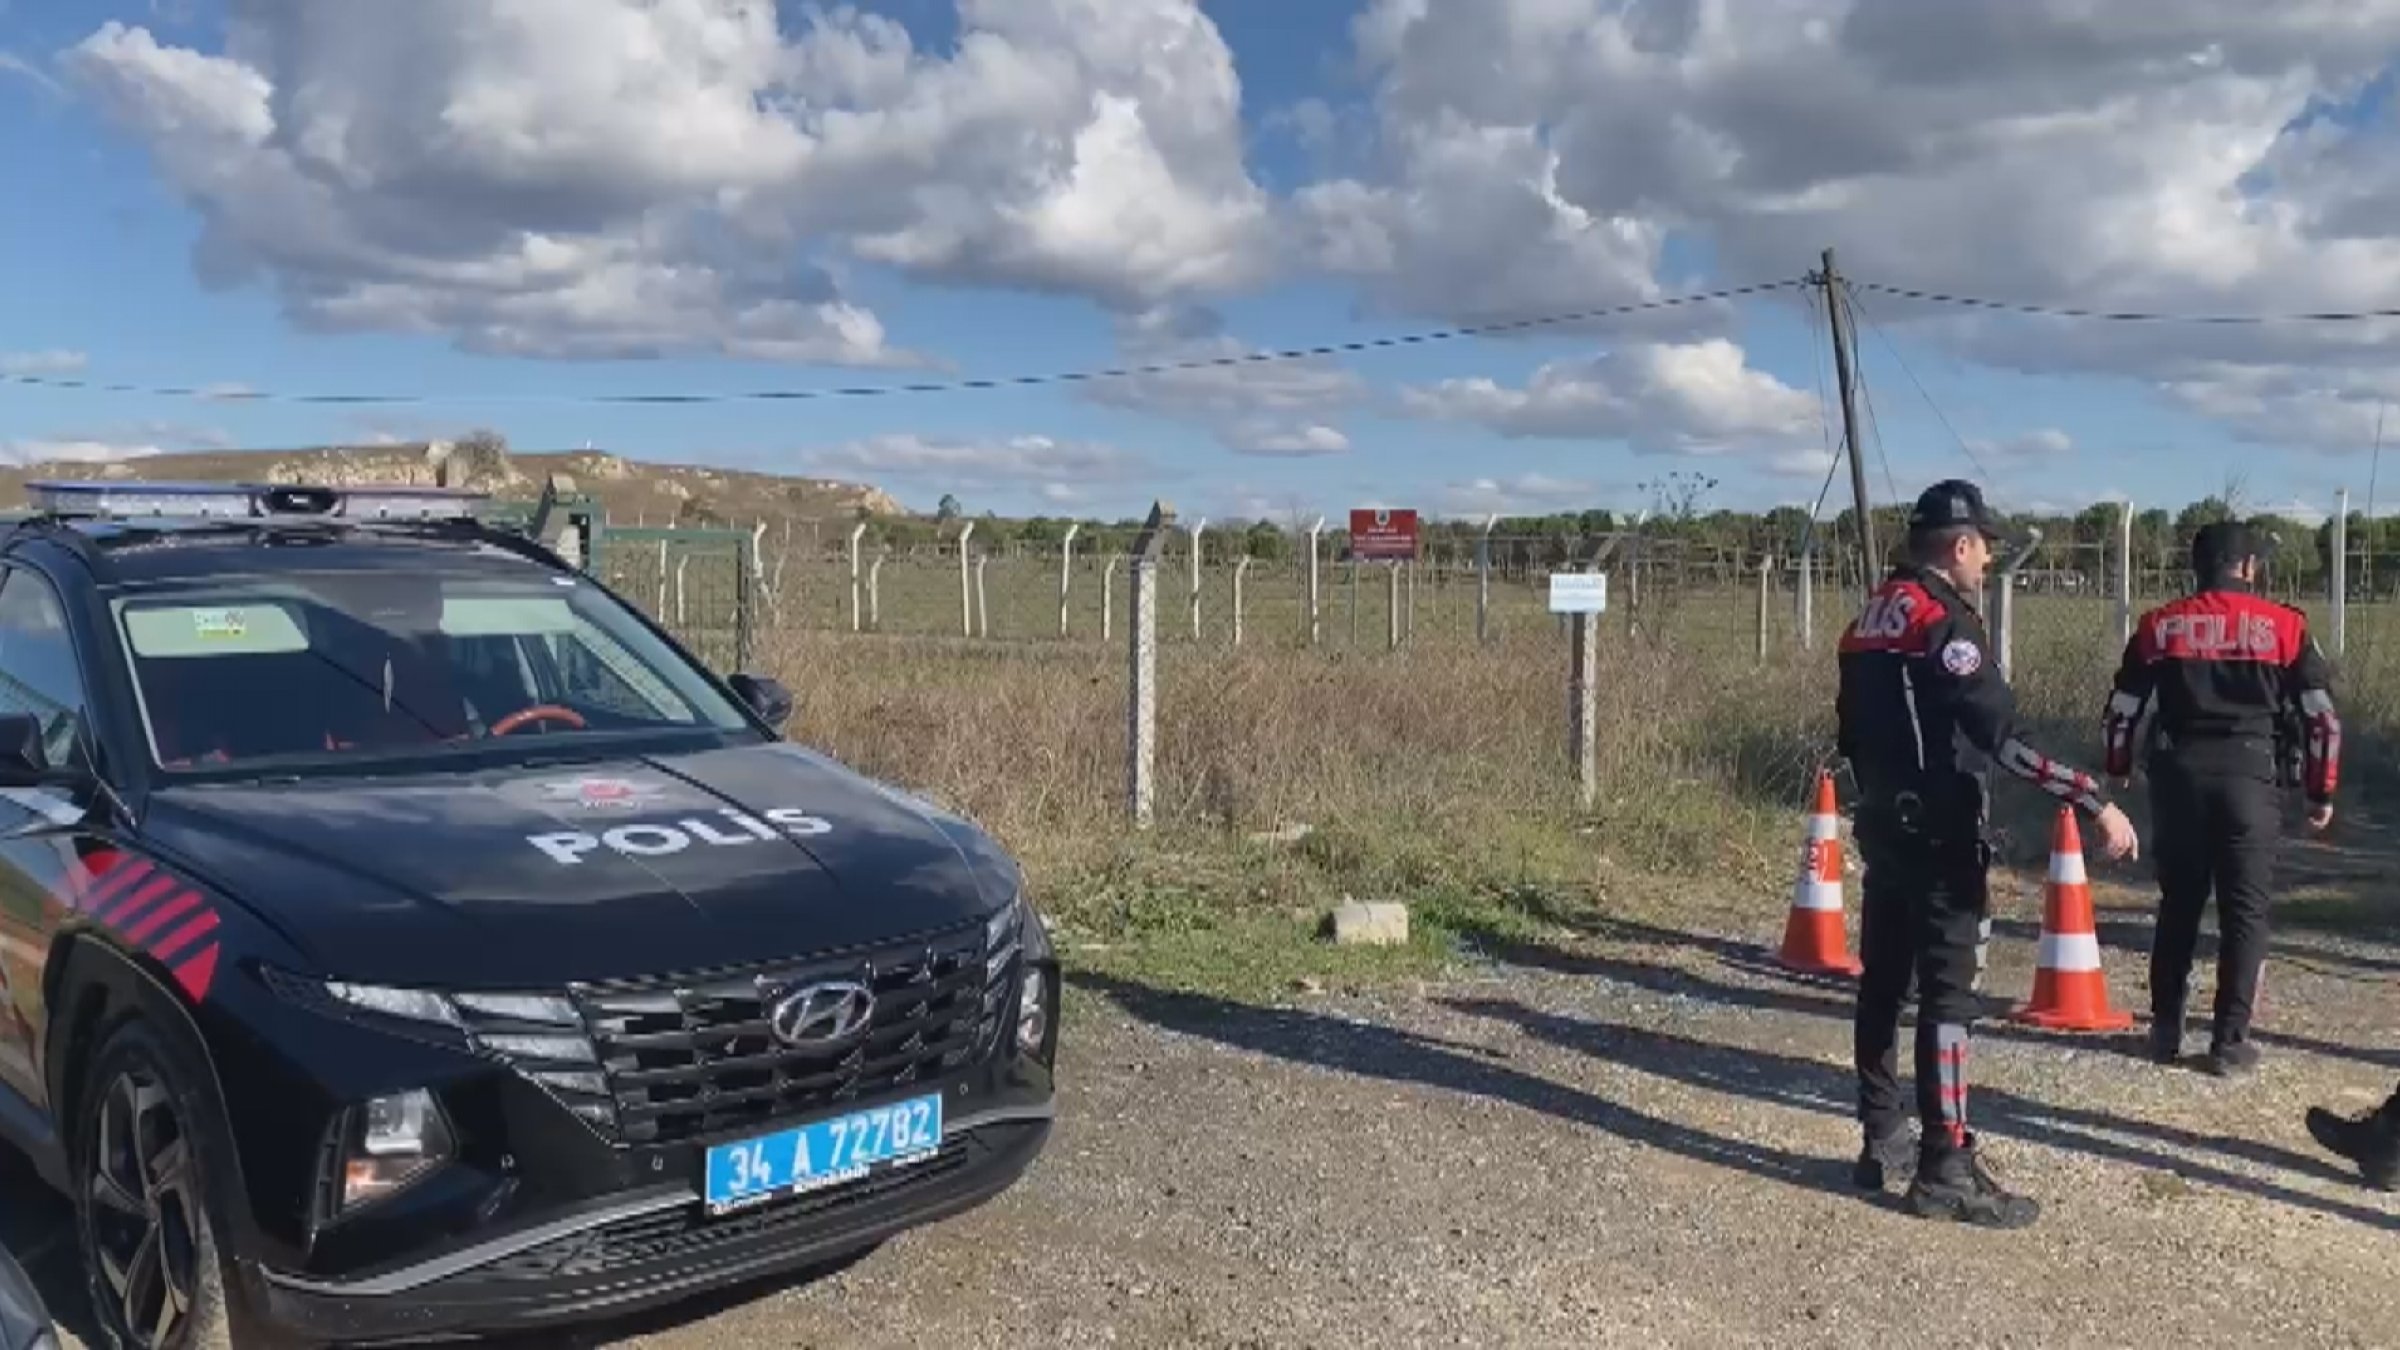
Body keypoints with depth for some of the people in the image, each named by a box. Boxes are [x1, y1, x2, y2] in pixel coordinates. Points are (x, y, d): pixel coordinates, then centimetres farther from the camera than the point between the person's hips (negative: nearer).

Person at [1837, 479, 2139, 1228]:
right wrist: (2094, 801, -25)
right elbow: (2004, 735, -25)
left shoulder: (1872, 618, 11)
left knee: (1883, 982, 13)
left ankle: (1882, 1141, 22)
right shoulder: (1942, 620, -17)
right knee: (1946, 995, -5)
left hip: (1885, 824, 9)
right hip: (1938, 834, -9)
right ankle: (1945, 1171, -2)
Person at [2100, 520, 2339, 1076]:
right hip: (2250, 776, -2)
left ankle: (2166, 1032, 19)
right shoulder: (2284, 625, 0)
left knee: (2177, 906, 14)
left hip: (2178, 774, 2)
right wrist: (2321, 790, 10)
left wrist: (2117, 771, 23)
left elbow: (2120, 710, 7)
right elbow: (2322, 714, 0)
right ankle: (2230, 1043, 6)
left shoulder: (2159, 625, 4)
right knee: (2245, 912, 6)